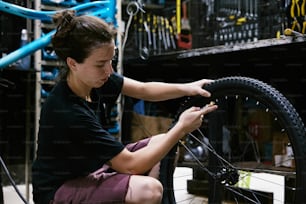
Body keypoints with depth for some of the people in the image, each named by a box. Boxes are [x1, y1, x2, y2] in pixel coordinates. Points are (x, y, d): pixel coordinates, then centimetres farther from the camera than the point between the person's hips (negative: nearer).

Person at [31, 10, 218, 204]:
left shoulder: (91, 77, -9)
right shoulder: (68, 112, -32)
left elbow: (144, 90, 5)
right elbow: (130, 165, -27)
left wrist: (187, 88, -12)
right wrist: (182, 128, -22)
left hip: (88, 167, 9)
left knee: (160, 142, 7)